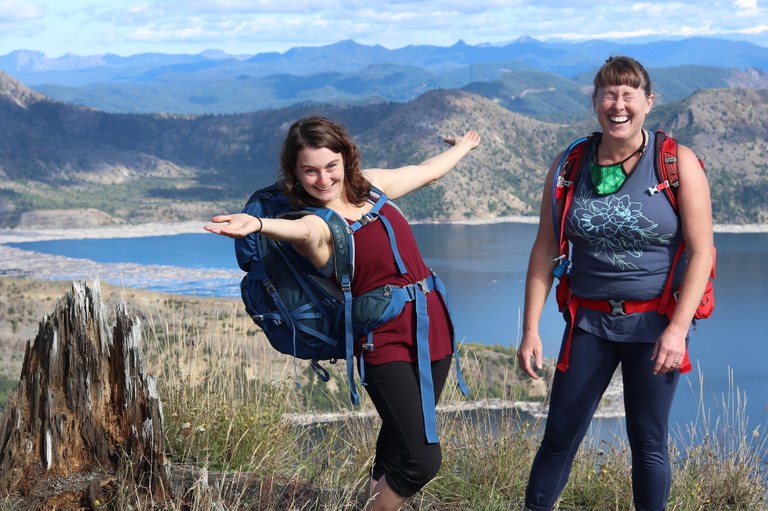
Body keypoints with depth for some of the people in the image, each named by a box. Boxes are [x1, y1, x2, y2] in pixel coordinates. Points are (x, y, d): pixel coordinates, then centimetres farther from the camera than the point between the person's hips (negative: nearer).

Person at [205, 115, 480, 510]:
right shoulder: (316, 225, -12)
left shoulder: (372, 185, 7)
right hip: (386, 341, -6)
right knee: (421, 460, -14)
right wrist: (256, 225, -59)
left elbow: (429, 170, 25)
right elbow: (301, 231, -37)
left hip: (433, 325, 6)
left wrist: (463, 147, 42)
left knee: (397, 444, 14)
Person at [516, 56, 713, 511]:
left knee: (648, 442, 6)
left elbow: (701, 251, -10)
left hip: (656, 324, -2)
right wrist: (531, 329, -2)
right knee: (560, 436, 4)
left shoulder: (679, 164, -7)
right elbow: (545, 251, 2)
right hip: (591, 322, 2)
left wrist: (678, 328, -19)